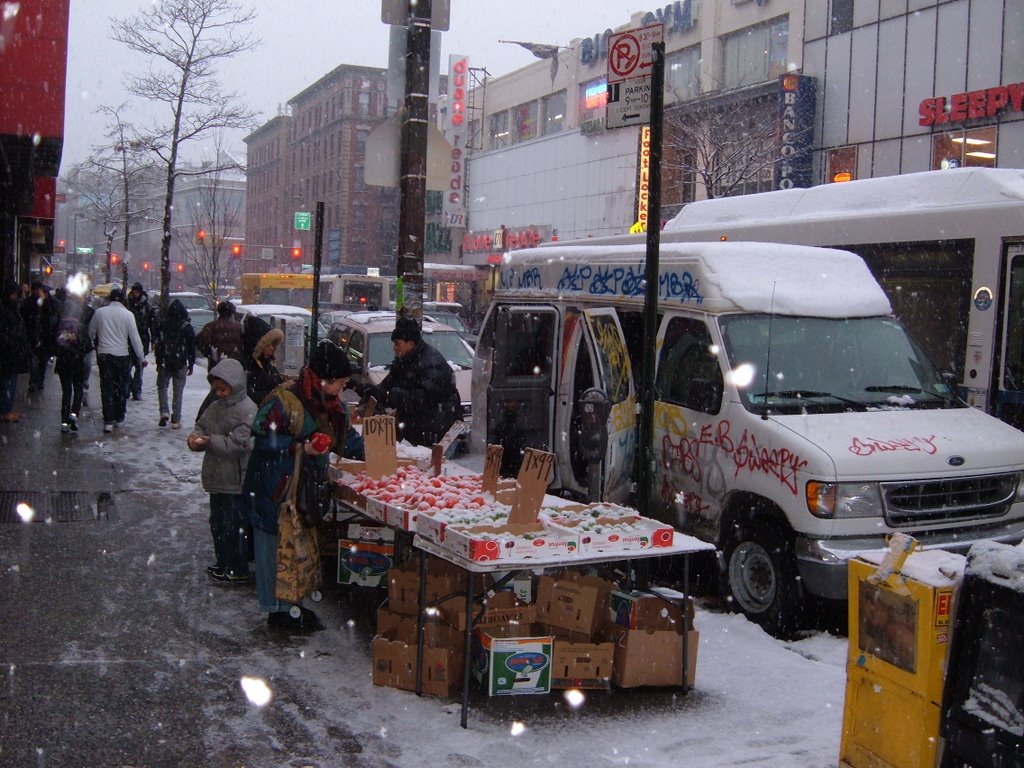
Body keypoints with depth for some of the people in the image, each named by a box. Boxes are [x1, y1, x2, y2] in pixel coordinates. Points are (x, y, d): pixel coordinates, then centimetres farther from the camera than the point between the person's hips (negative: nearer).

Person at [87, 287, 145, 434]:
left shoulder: (100, 312, -1)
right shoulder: (128, 314, -7)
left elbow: (91, 332, 10)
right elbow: (135, 337, -6)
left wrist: (94, 345, 29)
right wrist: (142, 358, 0)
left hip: (104, 354, 1)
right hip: (122, 355, -1)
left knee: (107, 387, 2)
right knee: (121, 387, 14)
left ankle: (108, 421, -4)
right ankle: (118, 417, 23)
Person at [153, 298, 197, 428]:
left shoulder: (161, 324, -3)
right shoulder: (187, 327, -5)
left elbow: (156, 344, 0)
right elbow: (192, 347, -1)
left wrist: (158, 362, 7)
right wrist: (191, 364, 9)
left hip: (164, 363, 0)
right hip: (180, 364, 0)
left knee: (162, 386, 17)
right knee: (178, 391, 5)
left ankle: (164, 412, -1)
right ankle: (176, 420, 6)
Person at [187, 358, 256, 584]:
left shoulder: (247, 411, -19)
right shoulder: (216, 406, 8)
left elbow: (239, 444, -24)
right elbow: (201, 425, 15)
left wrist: (209, 441, -24)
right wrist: (195, 437, -7)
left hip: (235, 481, -9)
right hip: (217, 477, 9)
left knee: (233, 525, 0)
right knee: (217, 522, 20)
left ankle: (238, 570, 12)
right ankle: (223, 563, 35)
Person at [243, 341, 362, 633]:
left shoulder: (336, 405, 6)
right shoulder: (284, 400, -20)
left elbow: (344, 439, 16)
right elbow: (264, 438, -19)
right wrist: (300, 448, -28)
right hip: (275, 486, -8)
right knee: (276, 546, 1)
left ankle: (290, 604, 27)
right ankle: (277, 611, 11)